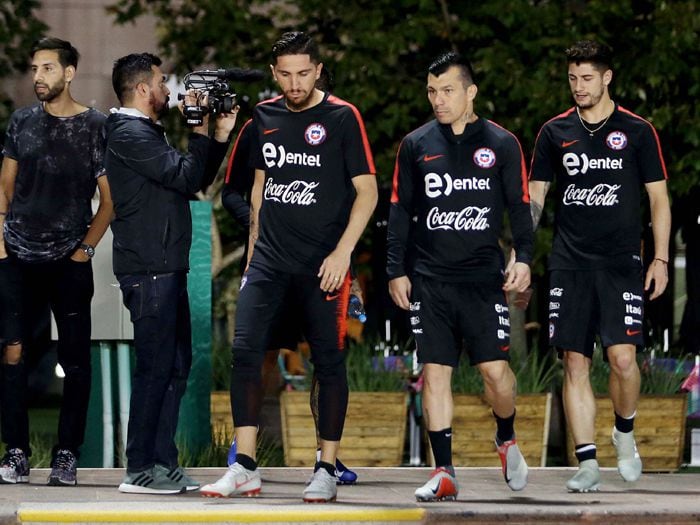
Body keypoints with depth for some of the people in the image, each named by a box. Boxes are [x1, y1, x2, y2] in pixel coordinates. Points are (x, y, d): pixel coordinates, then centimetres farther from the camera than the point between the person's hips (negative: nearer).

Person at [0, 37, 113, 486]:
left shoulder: (96, 127, 0)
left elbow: (110, 199, 2)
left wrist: (86, 248, -5)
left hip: (69, 263, -2)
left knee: (76, 360, -1)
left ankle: (67, 455, 7)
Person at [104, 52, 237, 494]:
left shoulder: (148, 134, 21)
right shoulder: (130, 135, -12)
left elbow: (199, 180, 22)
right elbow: (187, 178, -18)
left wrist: (220, 136, 14)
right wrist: (201, 131, -8)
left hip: (167, 267, 11)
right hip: (149, 270, -11)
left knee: (176, 364, 11)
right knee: (156, 367, -9)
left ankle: (163, 463, 15)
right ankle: (140, 470, -7)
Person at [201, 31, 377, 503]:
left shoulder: (342, 117, -4)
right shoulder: (266, 116, 10)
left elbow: (367, 190, -5)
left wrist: (343, 251, -14)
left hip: (323, 263, -4)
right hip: (270, 259, 4)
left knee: (329, 362, 0)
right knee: (245, 349, -8)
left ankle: (327, 471, 9)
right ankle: (245, 468, -5)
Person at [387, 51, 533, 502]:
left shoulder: (501, 144, 3)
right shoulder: (416, 145, 7)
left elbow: (520, 207, 5)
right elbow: (400, 213, 10)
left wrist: (524, 258, -8)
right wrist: (396, 271, 5)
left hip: (484, 278, -1)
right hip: (429, 279, 2)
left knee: (495, 369, -7)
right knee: (435, 371, -2)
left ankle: (507, 439, 22)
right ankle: (444, 473, 2)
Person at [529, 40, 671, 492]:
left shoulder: (637, 131, 2)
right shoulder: (555, 132, 8)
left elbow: (659, 198, 5)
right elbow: (535, 196, 13)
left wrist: (661, 259, -2)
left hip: (620, 263, -2)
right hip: (569, 263, 2)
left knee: (623, 357, -13)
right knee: (575, 364, -3)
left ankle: (625, 432, 15)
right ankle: (588, 463, 0)